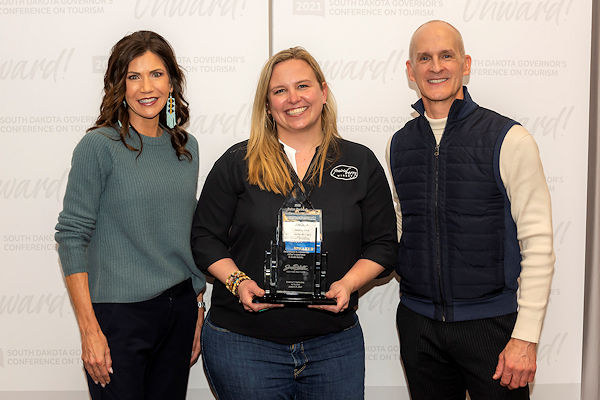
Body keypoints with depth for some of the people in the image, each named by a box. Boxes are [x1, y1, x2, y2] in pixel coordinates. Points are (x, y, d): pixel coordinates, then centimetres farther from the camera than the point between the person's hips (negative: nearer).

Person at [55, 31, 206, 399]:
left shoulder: (186, 147, 7)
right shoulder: (100, 145, -9)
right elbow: (72, 235, -11)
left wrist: (199, 306, 12)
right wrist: (90, 330, -15)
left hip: (180, 311, 5)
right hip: (119, 314, -5)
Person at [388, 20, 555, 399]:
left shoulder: (508, 139, -7)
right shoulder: (400, 144, 6)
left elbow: (538, 243, -9)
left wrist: (526, 337, -13)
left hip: (491, 322, -3)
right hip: (418, 321, 4)